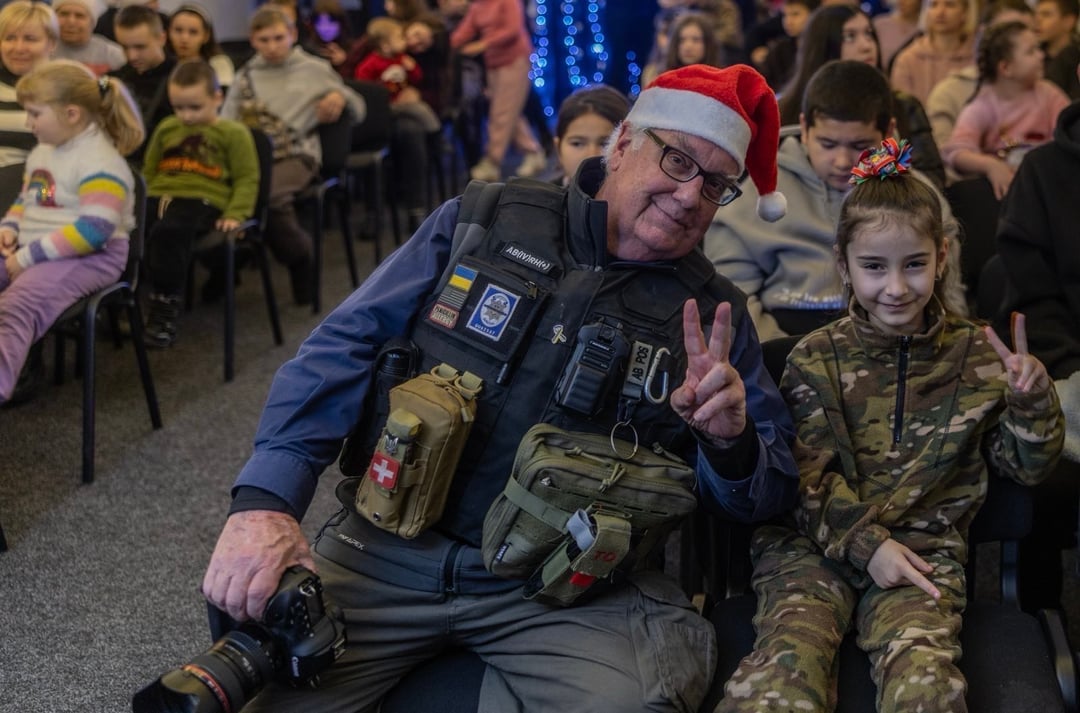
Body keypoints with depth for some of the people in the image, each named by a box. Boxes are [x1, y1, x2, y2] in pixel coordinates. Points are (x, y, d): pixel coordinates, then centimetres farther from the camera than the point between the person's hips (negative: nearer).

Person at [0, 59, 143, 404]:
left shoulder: (99, 163, -16)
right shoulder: (41, 152, 14)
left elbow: (95, 230, -24)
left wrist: (29, 256, -22)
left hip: (89, 256, -10)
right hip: (32, 251, 10)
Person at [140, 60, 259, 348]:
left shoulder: (233, 133, 9)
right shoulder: (166, 129, 24)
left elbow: (247, 178, 6)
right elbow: (148, 171, 33)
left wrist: (236, 214, -6)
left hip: (202, 200, -5)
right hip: (159, 195, 5)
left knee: (168, 232, -37)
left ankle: (165, 307, -24)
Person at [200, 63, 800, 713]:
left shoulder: (714, 313, 8)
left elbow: (769, 494, 10)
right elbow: (343, 350, 0)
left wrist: (730, 440, -14)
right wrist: (266, 501, -13)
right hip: (390, 552, 0)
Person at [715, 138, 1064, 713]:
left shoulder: (977, 358, 7)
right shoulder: (816, 359, 4)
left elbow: (1026, 467, 11)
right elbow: (808, 475, -1)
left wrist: (1031, 402, -8)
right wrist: (865, 543, -12)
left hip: (924, 548, 1)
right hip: (816, 543, 0)